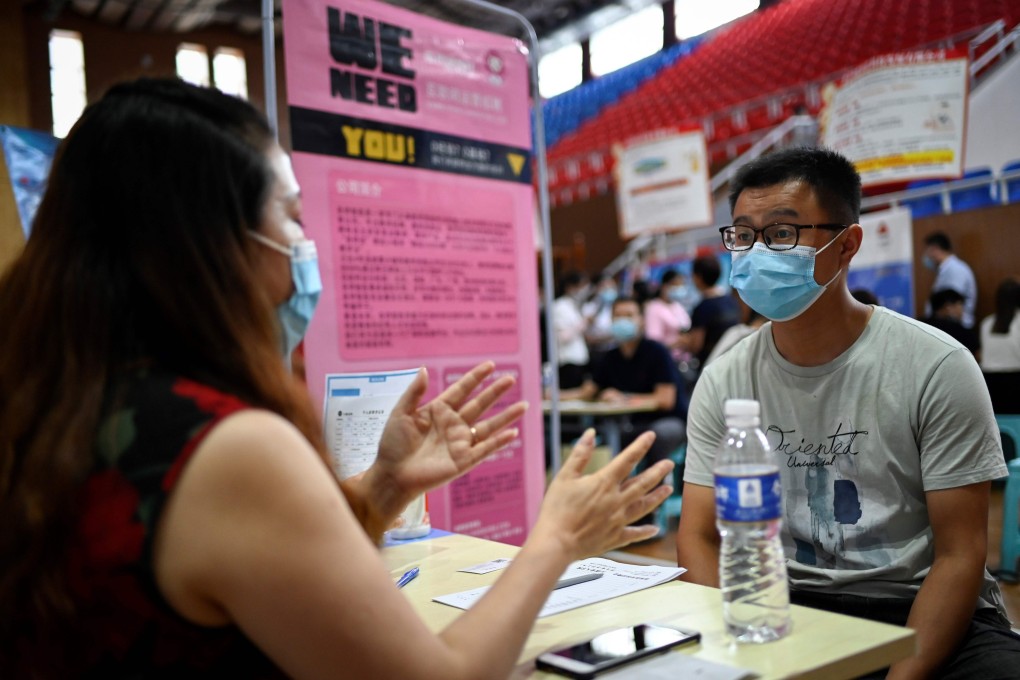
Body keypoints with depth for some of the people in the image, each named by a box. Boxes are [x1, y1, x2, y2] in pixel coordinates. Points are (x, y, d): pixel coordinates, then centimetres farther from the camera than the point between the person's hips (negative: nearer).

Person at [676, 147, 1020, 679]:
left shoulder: (936, 368, -8)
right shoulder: (722, 383, -1)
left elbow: (959, 554, -8)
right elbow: (699, 538, -1)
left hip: (918, 611, -1)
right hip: (781, 607, 2)